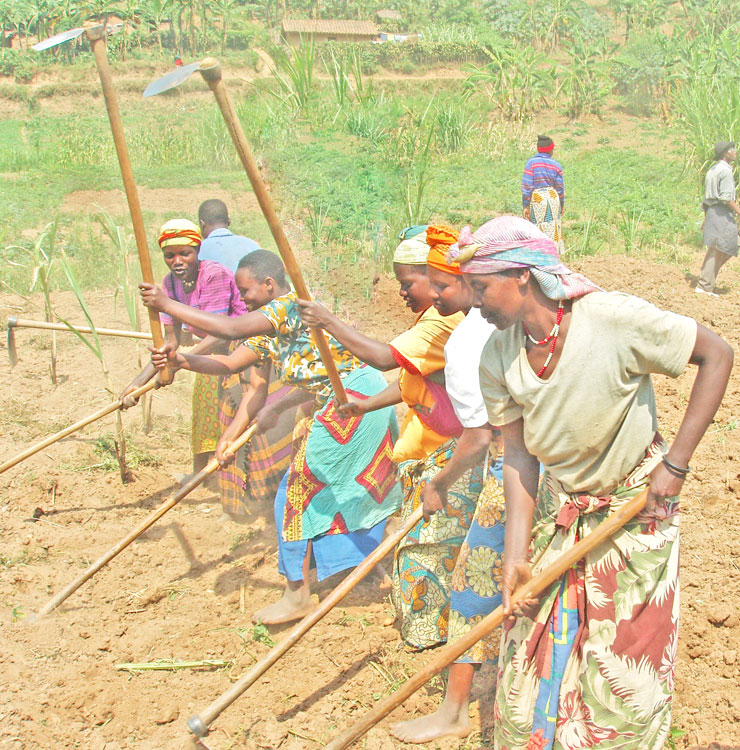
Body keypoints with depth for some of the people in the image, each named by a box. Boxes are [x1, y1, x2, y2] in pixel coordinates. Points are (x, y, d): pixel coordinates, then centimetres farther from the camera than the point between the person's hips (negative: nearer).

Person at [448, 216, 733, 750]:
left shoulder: (613, 319, -26)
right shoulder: (498, 357, -10)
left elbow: (717, 354, -17)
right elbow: (519, 454, -5)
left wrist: (676, 463, -18)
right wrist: (516, 555, -13)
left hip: (637, 505, -4)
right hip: (558, 509, 4)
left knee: (625, 661, 5)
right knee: (534, 648, 9)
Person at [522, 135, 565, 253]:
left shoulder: (531, 162, -8)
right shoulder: (556, 165, 0)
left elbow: (527, 185, -11)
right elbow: (560, 187, 4)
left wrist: (525, 206, -6)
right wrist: (562, 205, 18)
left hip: (537, 199, -2)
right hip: (553, 198, 2)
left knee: (538, 228, 5)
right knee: (553, 228, 9)